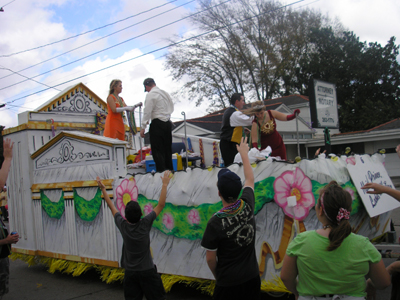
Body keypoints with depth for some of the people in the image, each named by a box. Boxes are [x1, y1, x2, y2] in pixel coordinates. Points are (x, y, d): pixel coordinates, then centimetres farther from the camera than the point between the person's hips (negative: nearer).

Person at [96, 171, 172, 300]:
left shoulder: (122, 225, -8)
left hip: (130, 272, 3)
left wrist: (103, 189, 16)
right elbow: (161, 205, -10)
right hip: (147, 271, -3)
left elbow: (111, 206, 6)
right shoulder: (145, 224, -15)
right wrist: (165, 184, -5)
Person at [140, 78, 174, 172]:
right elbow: (172, 108, 21)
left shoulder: (151, 95, -9)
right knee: (167, 149, 13)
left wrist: (143, 127, -10)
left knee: (157, 150, -5)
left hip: (157, 123, -8)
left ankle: (161, 171, -9)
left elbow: (147, 112, -13)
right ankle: (169, 171, 17)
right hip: (168, 123, 8)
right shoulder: (165, 93, 14)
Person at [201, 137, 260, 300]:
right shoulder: (247, 206, -9)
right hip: (252, 277, 5)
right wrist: (244, 153, 23)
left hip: (228, 282, -5)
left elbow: (210, 258, -12)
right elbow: (250, 180, 11)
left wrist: (217, 275, 9)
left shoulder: (215, 222, -22)